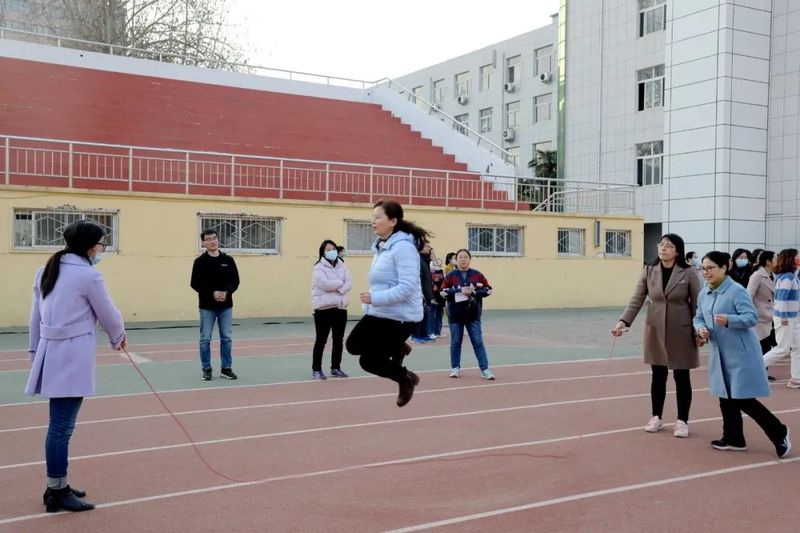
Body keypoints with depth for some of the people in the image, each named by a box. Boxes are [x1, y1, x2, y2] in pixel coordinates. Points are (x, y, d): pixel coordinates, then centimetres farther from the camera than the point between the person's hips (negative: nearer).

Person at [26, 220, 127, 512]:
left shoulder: (45, 271, 11)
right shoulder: (88, 275, -12)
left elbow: (36, 316, 13)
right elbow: (108, 314, -1)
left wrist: (36, 351, 18)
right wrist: (119, 337, 18)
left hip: (51, 352, 8)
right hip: (72, 357, -8)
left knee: (59, 425, 15)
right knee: (61, 427, -2)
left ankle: (57, 486, 22)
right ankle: (57, 492, 6)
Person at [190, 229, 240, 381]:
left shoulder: (228, 260, 5)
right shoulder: (200, 261, -3)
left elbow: (235, 281, 4)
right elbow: (195, 283, -7)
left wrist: (227, 292, -14)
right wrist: (212, 293, -18)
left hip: (226, 306, 2)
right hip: (207, 306, -2)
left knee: (226, 338, 5)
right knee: (205, 339, 2)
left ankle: (226, 368, 14)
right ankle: (206, 369, 12)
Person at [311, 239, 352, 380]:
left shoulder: (341, 266, 10)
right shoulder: (319, 267, -7)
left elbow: (349, 283, 0)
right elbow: (325, 283, -22)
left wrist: (337, 289, -18)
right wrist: (340, 282, -8)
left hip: (340, 307, 6)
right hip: (324, 308, -6)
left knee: (339, 340, 11)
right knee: (321, 340, 1)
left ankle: (336, 368, 22)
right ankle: (316, 369, 9)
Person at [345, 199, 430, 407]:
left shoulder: (403, 247, -21)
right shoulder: (380, 246, 8)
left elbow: (407, 288, -27)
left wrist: (374, 298, -26)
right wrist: (370, 305, 12)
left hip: (400, 316, -10)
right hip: (377, 313, 10)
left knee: (368, 361, -4)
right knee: (353, 345, 19)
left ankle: (406, 379, 19)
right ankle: (397, 349, 31)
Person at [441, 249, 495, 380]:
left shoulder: (477, 274, 3)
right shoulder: (450, 276, 0)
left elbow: (488, 290, 1)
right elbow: (443, 292, -6)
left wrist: (473, 292, -14)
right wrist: (460, 291, -17)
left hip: (473, 314, 0)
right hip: (456, 315, 0)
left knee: (478, 342, -1)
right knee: (455, 342, 8)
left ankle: (485, 369, 1)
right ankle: (455, 368, 20)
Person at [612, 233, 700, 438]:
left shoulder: (688, 273, -9)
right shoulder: (649, 271, -2)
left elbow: (697, 304, -4)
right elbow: (636, 300, -3)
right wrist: (623, 322, -14)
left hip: (681, 331, -2)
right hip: (655, 330, 2)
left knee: (681, 376, 7)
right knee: (658, 376, 11)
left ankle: (682, 421, 19)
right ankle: (656, 417, 25)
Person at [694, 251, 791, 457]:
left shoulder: (737, 291, -17)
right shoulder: (703, 293, 6)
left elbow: (752, 317, -21)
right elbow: (698, 317, 13)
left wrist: (729, 320, -37)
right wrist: (701, 329, -9)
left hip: (741, 354, -8)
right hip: (720, 354, 8)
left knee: (743, 400, -6)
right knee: (725, 397, 14)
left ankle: (780, 434, 13)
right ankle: (733, 439, 28)